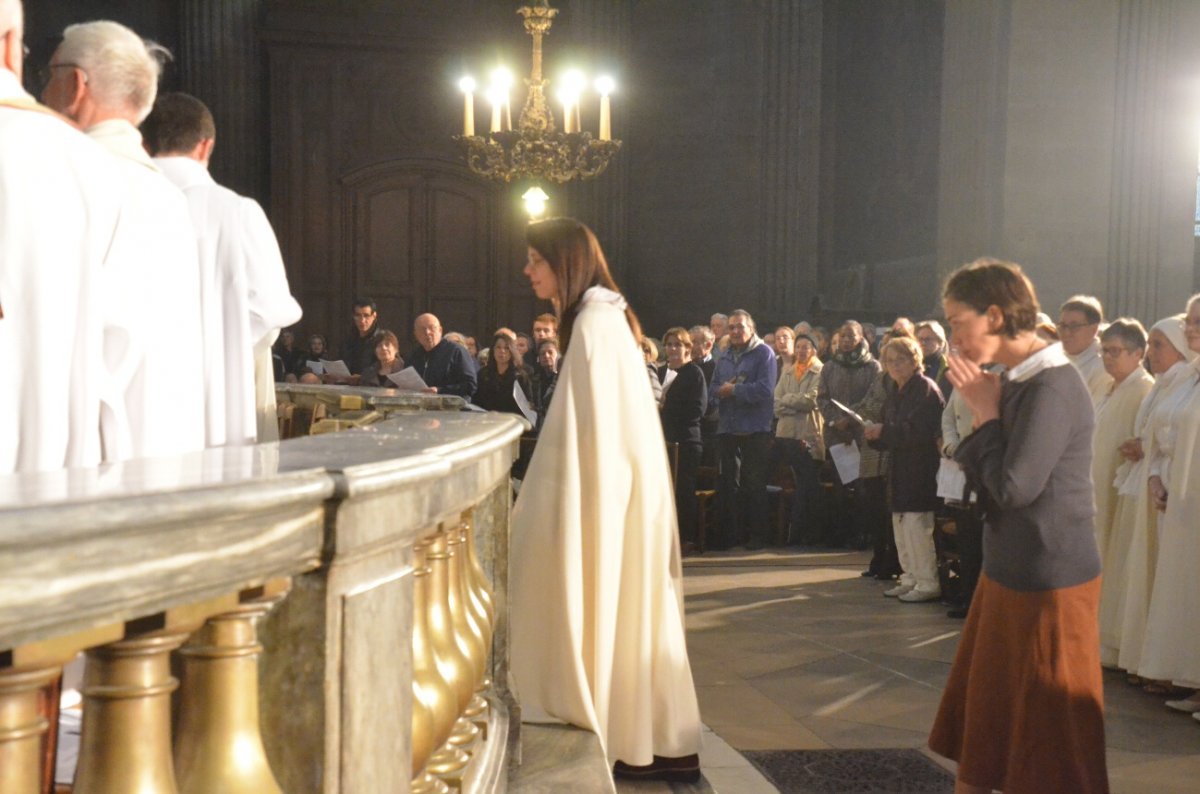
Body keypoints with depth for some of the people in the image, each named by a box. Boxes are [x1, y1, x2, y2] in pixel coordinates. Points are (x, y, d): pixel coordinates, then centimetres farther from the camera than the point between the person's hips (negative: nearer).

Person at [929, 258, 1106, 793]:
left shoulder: (1052, 388, -22)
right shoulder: (1018, 381, 7)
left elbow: (1013, 486, -25)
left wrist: (986, 414, -14)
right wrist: (985, 416, -4)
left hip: (1048, 579, -9)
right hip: (1011, 568, 9)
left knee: (1046, 726, 5)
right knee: (983, 705, 19)